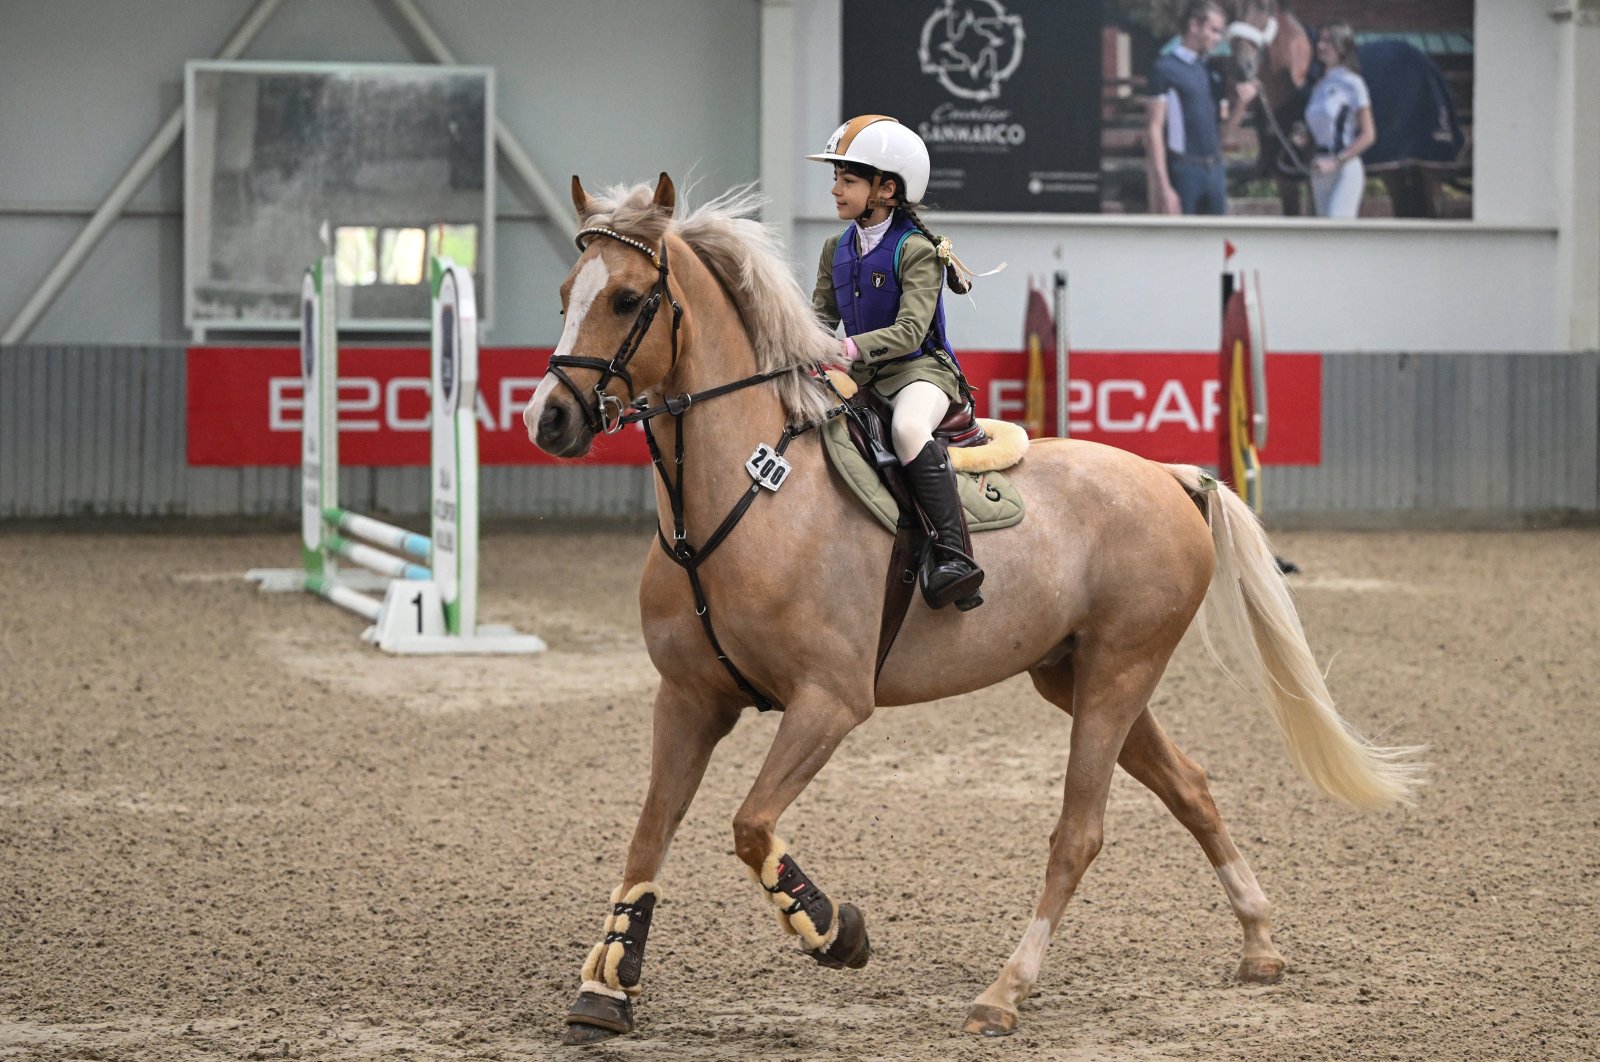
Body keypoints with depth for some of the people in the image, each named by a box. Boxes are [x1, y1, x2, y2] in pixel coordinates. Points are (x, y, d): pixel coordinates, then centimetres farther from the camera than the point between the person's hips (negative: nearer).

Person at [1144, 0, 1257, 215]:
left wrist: (1240, 105, -2)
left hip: (1215, 171, 7)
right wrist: (1163, 187, -17)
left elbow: (1222, 135, 17)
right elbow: (1154, 130, -10)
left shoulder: (1210, 71, 15)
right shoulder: (1166, 69, -5)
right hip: (1183, 171, -7)